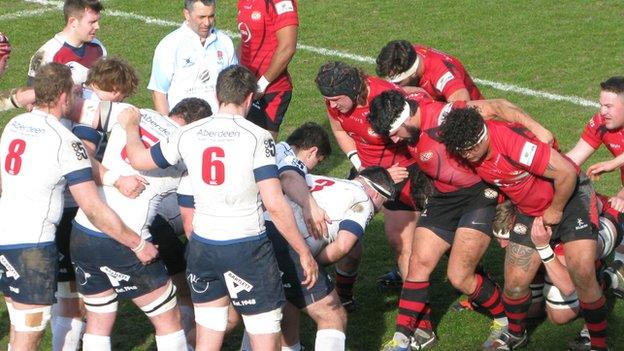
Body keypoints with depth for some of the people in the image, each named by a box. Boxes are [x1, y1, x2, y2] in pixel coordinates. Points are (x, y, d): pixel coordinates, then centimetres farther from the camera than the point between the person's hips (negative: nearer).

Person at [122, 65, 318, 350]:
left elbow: (138, 159, 15)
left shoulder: (188, 135, 0)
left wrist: (131, 129, 36)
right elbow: (274, 204, -16)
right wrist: (304, 253, -8)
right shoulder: (256, 137, -12)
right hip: (248, 249, -5)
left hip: (202, 247, 5)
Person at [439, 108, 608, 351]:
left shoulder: (512, 141, -34)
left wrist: (555, 212, -16)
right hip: (530, 210, 6)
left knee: (582, 275, -19)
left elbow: (566, 173, -30)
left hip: (571, 197, -6)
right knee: (515, 282, 1)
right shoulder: (469, 152, -12)